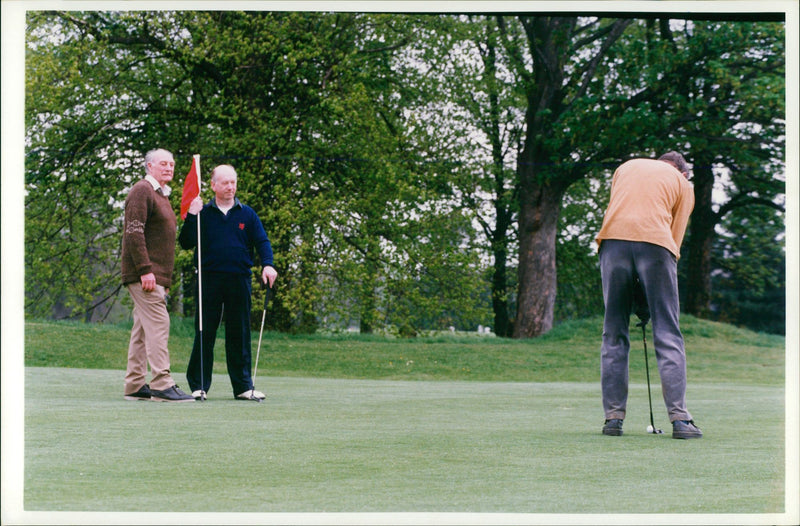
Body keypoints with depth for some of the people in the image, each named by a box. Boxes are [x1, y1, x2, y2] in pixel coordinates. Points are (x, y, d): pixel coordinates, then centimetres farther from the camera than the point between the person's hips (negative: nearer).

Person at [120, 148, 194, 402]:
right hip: (145, 274, -10)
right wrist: (145, 269, -23)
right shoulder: (142, 191, -7)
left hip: (155, 274, 10)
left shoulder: (161, 195, 23)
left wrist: (164, 279, 22)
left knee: (142, 328, 9)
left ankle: (135, 386, 11)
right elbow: (134, 232, -17)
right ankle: (162, 385, -16)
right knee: (158, 324, -14)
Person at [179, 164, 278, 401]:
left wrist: (267, 265, -11)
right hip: (209, 280, -1)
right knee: (205, 333, 0)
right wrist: (191, 217, -12)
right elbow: (186, 243, 0)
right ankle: (198, 385, 6)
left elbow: (262, 242, 7)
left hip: (239, 280, 1)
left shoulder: (247, 214, 10)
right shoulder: (203, 213, 6)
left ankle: (243, 386, 11)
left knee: (239, 333, 5)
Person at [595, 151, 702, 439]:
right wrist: (647, 295, 13)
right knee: (668, 334, 1)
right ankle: (679, 418, -6)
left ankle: (613, 417, 4)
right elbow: (676, 234, 14)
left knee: (613, 333, 7)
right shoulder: (682, 183, 21)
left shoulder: (626, 167, 29)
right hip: (655, 242, -2)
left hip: (613, 238, 2)